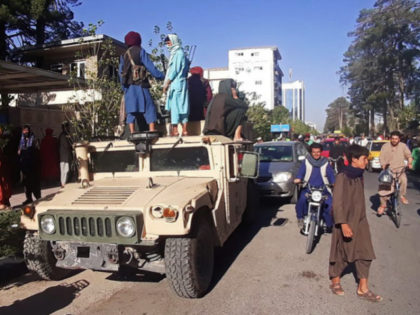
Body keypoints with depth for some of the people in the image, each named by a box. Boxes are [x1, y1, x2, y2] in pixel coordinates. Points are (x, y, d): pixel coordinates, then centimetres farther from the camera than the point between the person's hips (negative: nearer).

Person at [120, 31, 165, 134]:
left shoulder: (124, 55, 16)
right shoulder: (140, 51, 1)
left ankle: (132, 132, 2)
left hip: (128, 87, 5)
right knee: (149, 108, -3)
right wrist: (161, 76, 2)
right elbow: (150, 66, -6)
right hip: (139, 85, -5)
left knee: (131, 110, 6)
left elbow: (121, 73, 15)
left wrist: (124, 87, 19)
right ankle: (152, 130, -11)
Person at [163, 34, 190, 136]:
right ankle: (184, 130, 8)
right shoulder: (177, 53, 20)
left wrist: (167, 83, -13)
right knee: (182, 106, 6)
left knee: (175, 106, -9)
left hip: (176, 83, -9)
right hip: (178, 84, 9)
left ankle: (175, 130, -10)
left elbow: (175, 70, -15)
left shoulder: (178, 53, -8)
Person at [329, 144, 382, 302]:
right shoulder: (343, 177, -18)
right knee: (342, 254, 9)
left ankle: (363, 288, 20)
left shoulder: (359, 175, 6)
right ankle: (335, 281, 30)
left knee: (365, 254, 8)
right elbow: (337, 203, -21)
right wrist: (343, 224, -25)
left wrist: (361, 217, 19)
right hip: (346, 223, -7)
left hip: (360, 221, 7)